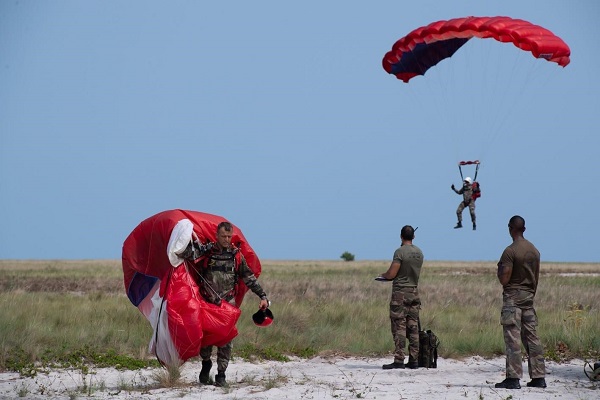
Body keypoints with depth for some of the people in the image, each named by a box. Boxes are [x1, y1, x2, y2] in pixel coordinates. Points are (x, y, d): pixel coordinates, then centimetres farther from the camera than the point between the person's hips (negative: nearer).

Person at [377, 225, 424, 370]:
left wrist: (383, 275, 9)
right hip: (414, 291, 7)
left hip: (400, 292, -7)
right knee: (413, 328, 7)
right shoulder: (419, 253, 9)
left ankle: (399, 360, -11)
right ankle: (414, 360, 8)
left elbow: (392, 274, -13)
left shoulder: (400, 252, -13)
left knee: (399, 327, -7)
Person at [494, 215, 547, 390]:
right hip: (528, 297, 7)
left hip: (512, 298, -7)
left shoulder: (510, 251, -14)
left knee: (513, 338, -7)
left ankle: (513, 378, -11)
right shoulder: (534, 251, 9)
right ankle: (539, 377, 9)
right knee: (532, 337, 9)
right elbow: (536, 278, 14)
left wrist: (499, 270, 4)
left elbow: (504, 280, -16)